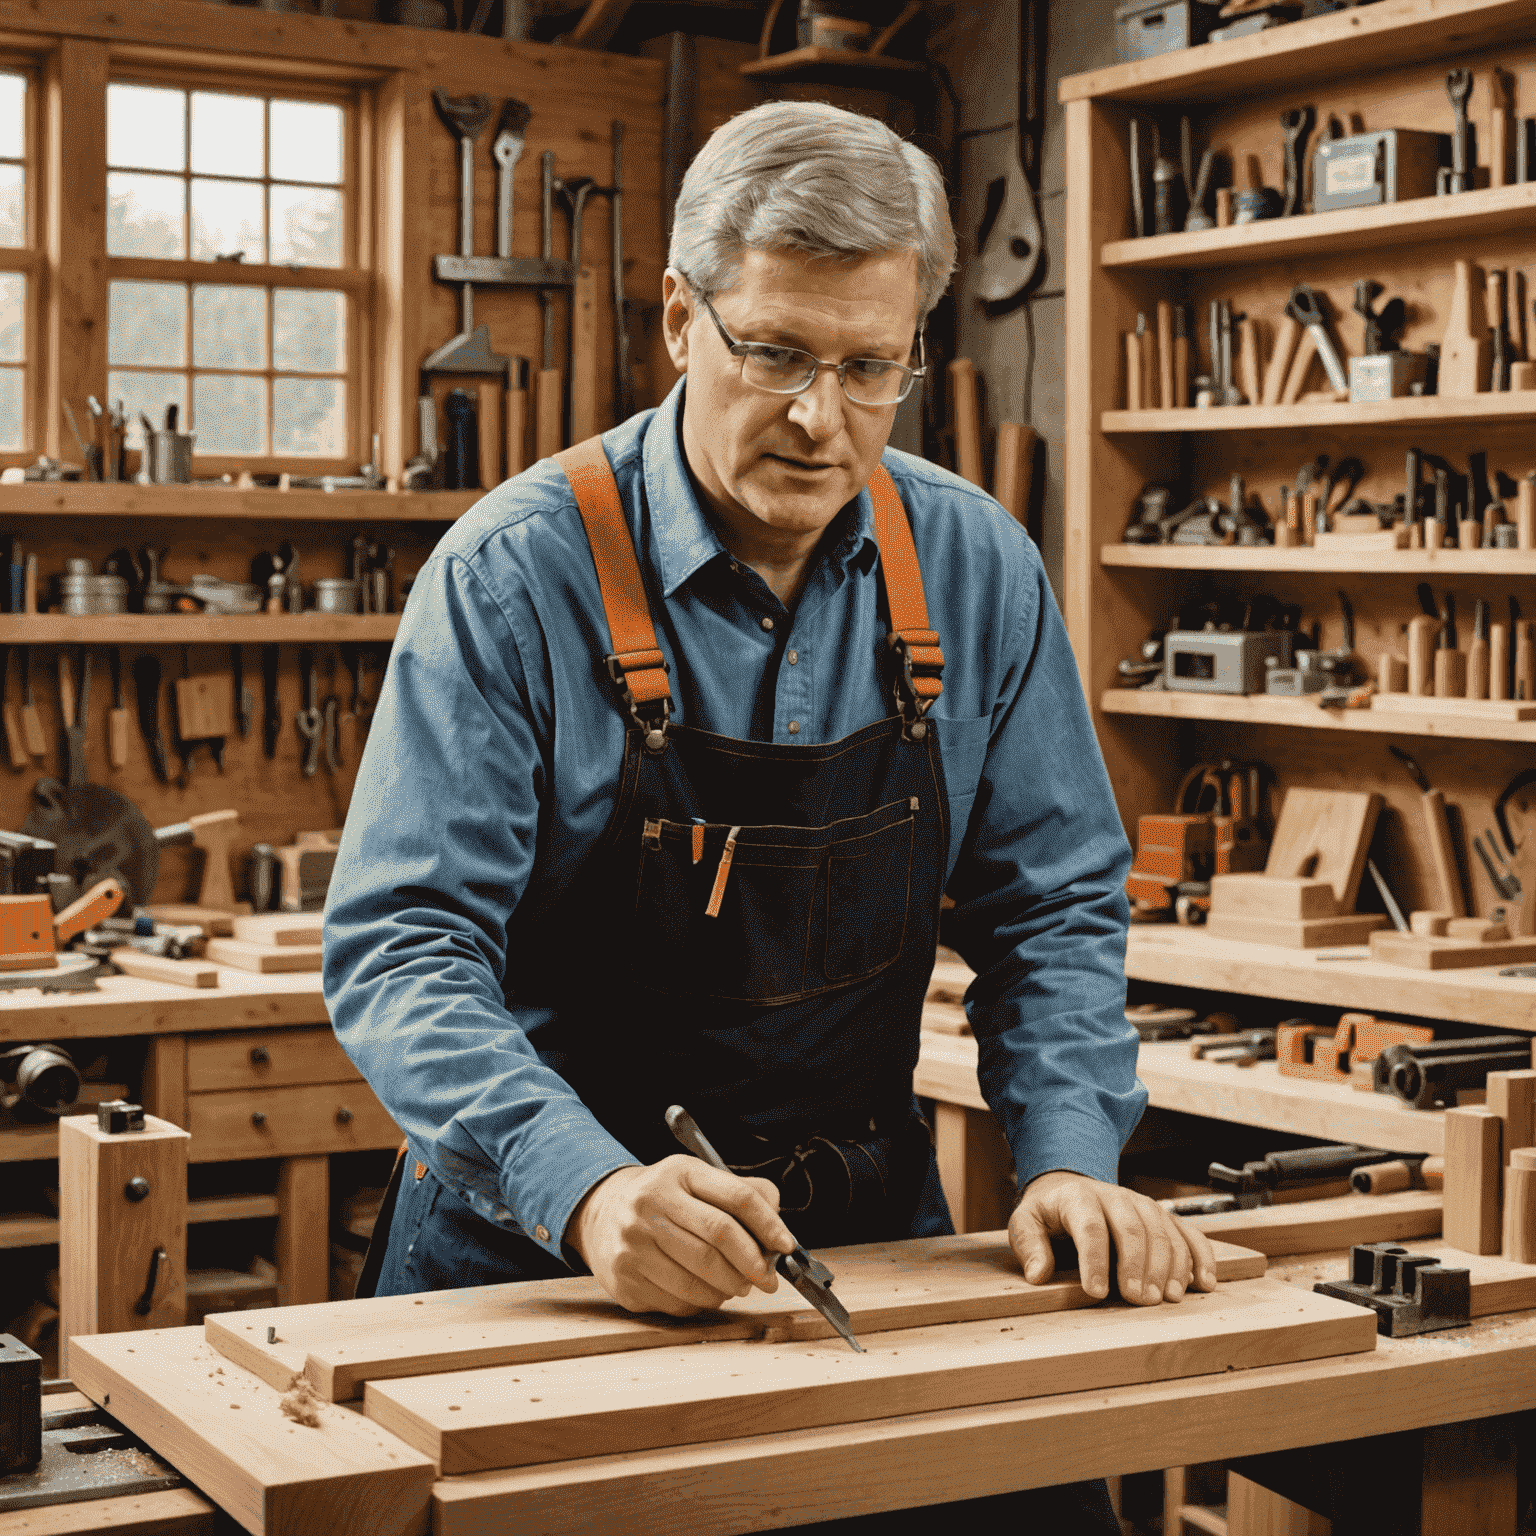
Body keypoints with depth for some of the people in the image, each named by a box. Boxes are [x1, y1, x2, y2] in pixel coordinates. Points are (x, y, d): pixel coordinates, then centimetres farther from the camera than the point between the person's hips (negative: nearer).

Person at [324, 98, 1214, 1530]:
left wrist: (1069, 1157, -10)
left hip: (864, 1217, 3)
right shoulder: (515, 575, -13)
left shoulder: (977, 569, 0)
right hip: (547, 1238, -3)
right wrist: (586, 1189, -33)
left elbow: (1050, 907, 6)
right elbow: (402, 944, -17)